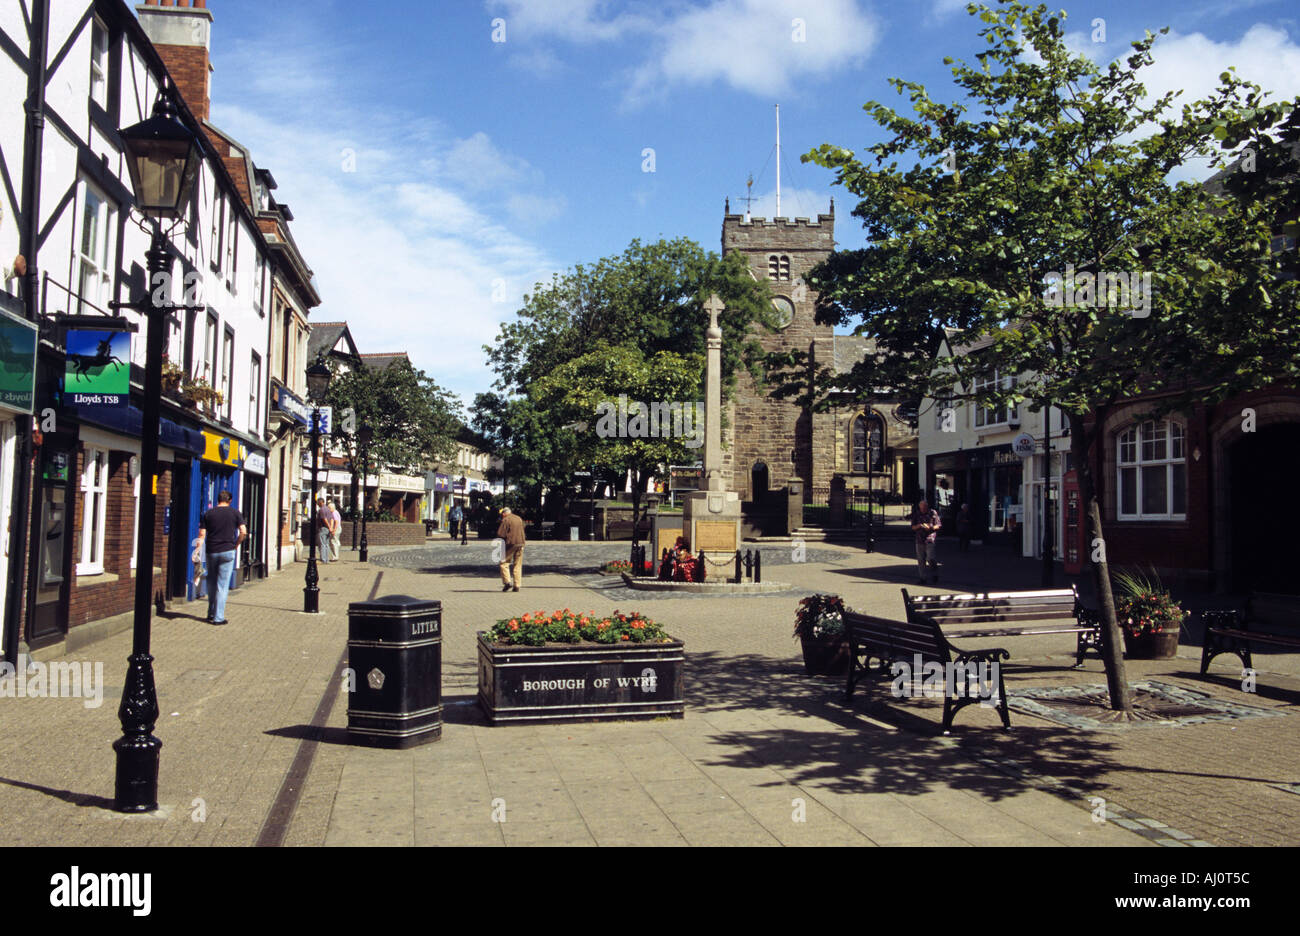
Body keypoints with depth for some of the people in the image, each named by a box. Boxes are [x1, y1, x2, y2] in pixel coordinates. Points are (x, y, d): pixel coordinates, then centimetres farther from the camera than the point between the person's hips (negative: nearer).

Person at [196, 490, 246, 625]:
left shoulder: (208, 514, 6)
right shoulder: (235, 513, 1)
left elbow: (201, 535, 1)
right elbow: (243, 532, -7)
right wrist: (236, 546, 6)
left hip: (211, 551, 2)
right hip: (227, 551, -2)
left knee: (211, 583, 18)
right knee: (223, 585, 0)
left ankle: (211, 614, 25)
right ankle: (218, 617, -2)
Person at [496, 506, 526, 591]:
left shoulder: (505, 520, -4)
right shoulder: (519, 519, 15)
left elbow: (500, 534, -9)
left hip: (511, 544, -6)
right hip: (520, 544, 6)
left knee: (504, 563, 4)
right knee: (518, 566, 8)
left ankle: (507, 582, -9)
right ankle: (517, 586, 5)